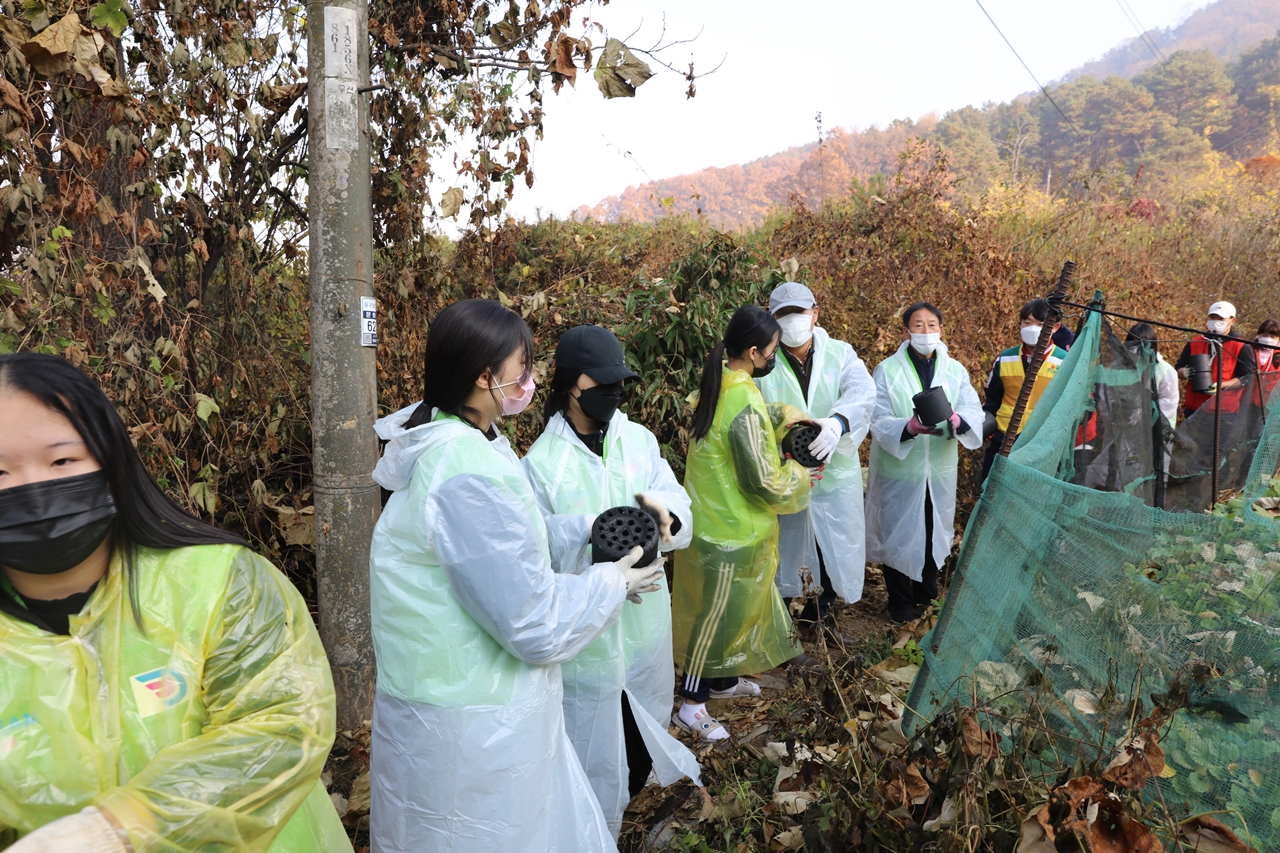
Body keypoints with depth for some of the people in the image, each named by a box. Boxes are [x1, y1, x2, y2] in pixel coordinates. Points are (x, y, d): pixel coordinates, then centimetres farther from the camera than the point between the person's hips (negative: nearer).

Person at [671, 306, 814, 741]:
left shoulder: (720, 383, -1)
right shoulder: (746, 408, -29)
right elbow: (764, 483, -23)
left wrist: (781, 414, 11)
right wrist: (797, 474, -4)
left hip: (715, 518, 9)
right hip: (731, 532, -9)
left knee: (734, 607, 25)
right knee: (718, 615, 6)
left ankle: (723, 680, 43)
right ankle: (691, 705, 21)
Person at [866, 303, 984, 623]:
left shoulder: (955, 370, 2)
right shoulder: (887, 370, -7)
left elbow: (974, 411, -10)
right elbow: (879, 422, -15)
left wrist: (956, 420, -33)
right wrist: (910, 427, -35)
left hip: (940, 468, 3)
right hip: (898, 468, -3)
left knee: (934, 531, 15)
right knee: (899, 533, 7)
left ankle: (927, 593, 37)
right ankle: (900, 601, 26)